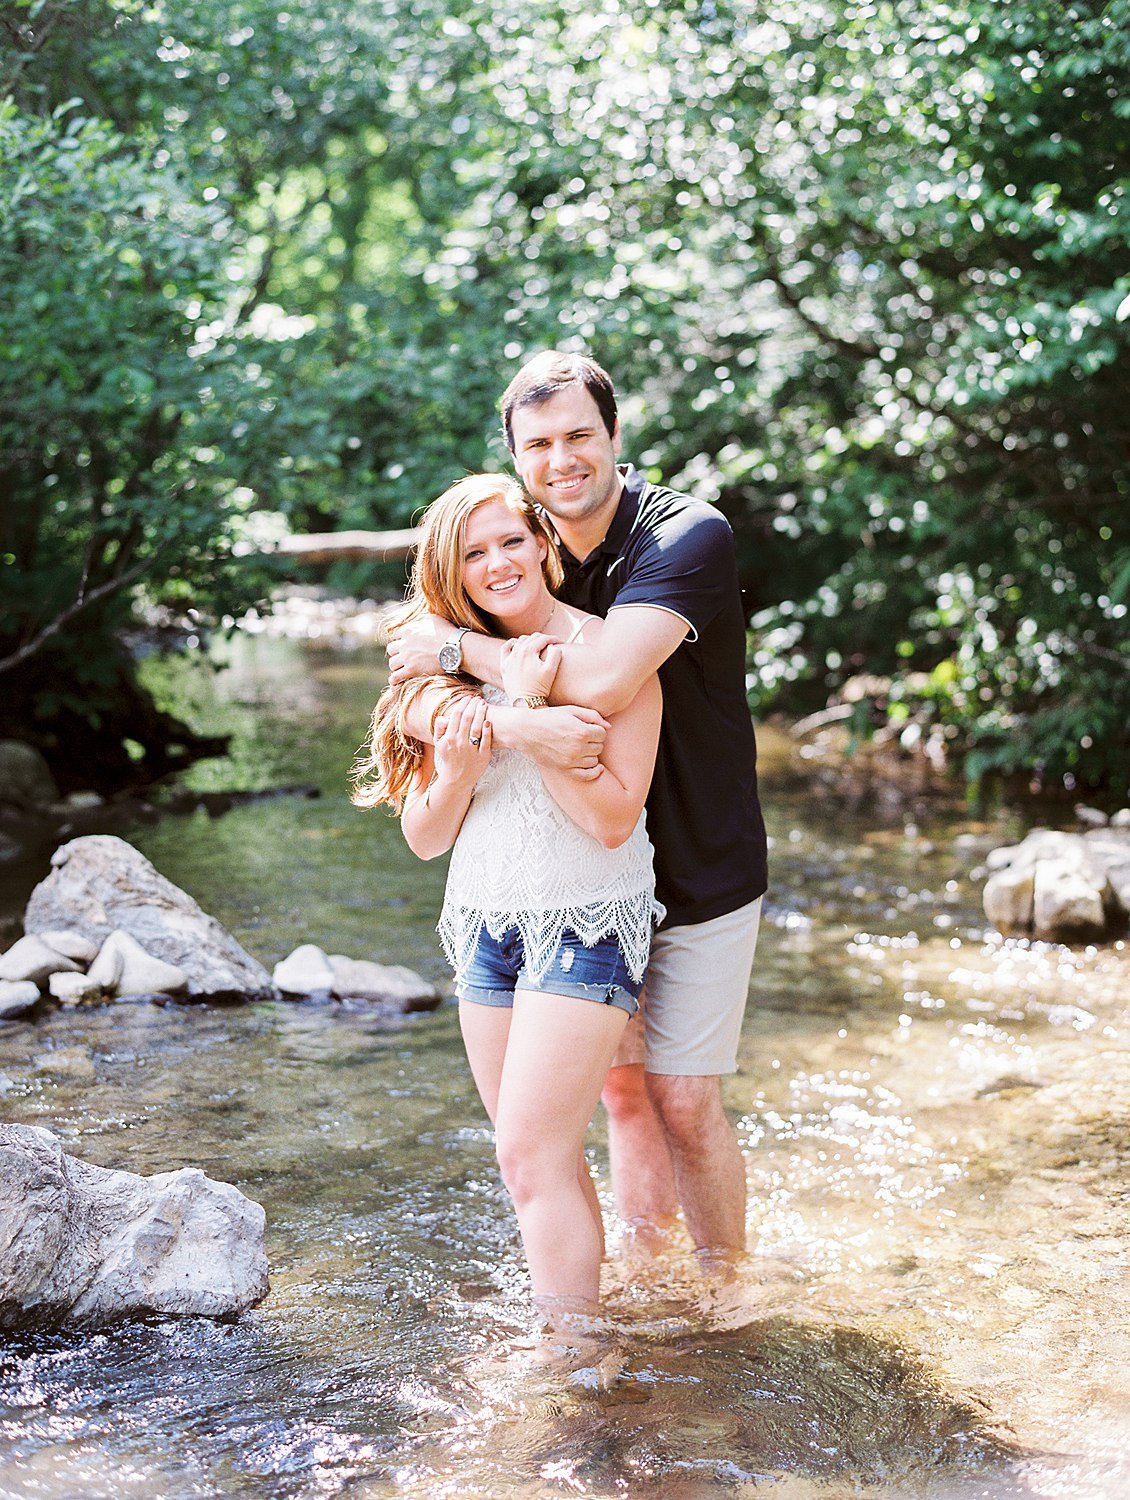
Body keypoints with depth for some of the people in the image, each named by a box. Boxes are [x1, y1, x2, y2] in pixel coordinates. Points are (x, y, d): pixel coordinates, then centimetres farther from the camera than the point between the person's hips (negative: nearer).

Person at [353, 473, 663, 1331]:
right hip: (486, 926, 6)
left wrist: (528, 710, -19)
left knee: (532, 1154, -12)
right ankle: (580, 1313, 22)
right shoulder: (455, 669, 7)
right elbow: (424, 838, 6)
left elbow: (613, 818, -17)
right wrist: (457, 771, -14)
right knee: (544, 1161, 10)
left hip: (587, 926, -6)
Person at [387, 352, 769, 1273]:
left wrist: (458, 648, -22)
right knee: (624, 1091, 12)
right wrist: (519, 724, -33)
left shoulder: (690, 536, -18)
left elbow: (603, 680, -34)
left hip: (698, 875, -5)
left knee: (684, 1102, -3)